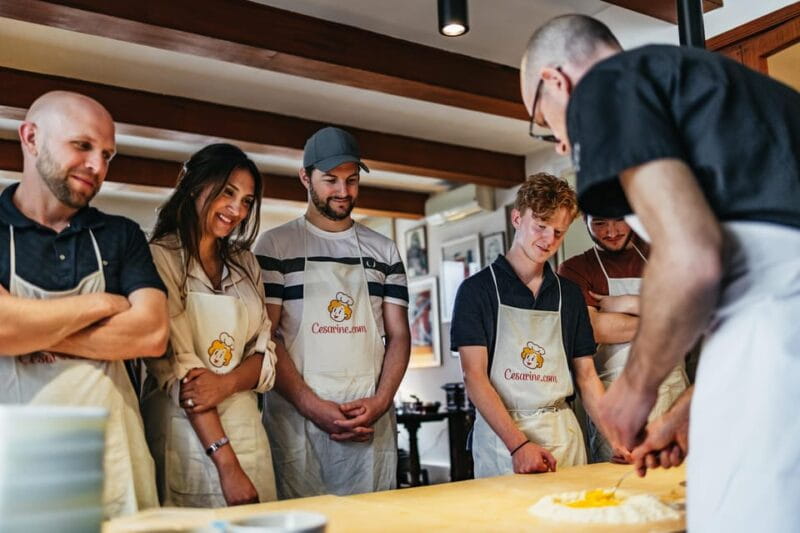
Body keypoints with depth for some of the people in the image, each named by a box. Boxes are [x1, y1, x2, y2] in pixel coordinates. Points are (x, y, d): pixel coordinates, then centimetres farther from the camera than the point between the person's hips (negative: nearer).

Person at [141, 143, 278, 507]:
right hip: (185, 433, -5)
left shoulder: (245, 263, 10)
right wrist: (226, 463, -18)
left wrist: (227, 383, -15)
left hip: (245, 431, 6)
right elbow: (176, 365, -15)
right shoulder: (160, 257, -9)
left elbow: (264, 353, 7)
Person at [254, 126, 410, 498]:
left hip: (371, 423, 3)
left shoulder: (384, 251, 11)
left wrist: (380, 402, -7)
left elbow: (398, 335, 9)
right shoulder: (275, 245, 2)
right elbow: (265, 338, -4)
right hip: (297, 420, -3)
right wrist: (313, 407, -13)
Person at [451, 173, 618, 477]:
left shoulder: (569, 295, 11)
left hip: (564, 434, 4)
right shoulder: (477, 289, -3)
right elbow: (474, 377, -10)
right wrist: (518, 443, -20)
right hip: (500, 433, -4)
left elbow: (587, 377, 12)